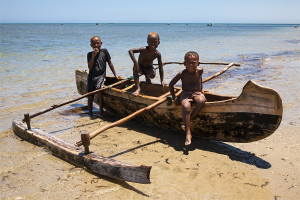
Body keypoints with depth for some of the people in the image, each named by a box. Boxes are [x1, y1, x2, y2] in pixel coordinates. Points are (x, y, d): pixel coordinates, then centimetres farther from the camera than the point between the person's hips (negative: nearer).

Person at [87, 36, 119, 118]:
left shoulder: (104, 51, 4)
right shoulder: (90, 54, 5)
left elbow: (110, 63, 11)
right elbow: (90, 67, -6)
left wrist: (115, 74, 11)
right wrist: (93, 56, -15)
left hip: (101, 76, -2)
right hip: (91, 77, 2)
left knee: (98, 88, -31)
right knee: (90, 97, 1)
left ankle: (101, 109, -18)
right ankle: (90, 113, 15)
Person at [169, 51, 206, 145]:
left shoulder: (200, 71, -1)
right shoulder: (181, 74, -7)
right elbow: (171, 84, 5)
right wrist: (174, 98, 1)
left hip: (197, 93, 2)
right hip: (185, 94, -2)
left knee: (201, 101, -36)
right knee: (186, 107, -35)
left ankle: (189, 120, -17)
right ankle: (188, 133, -33)